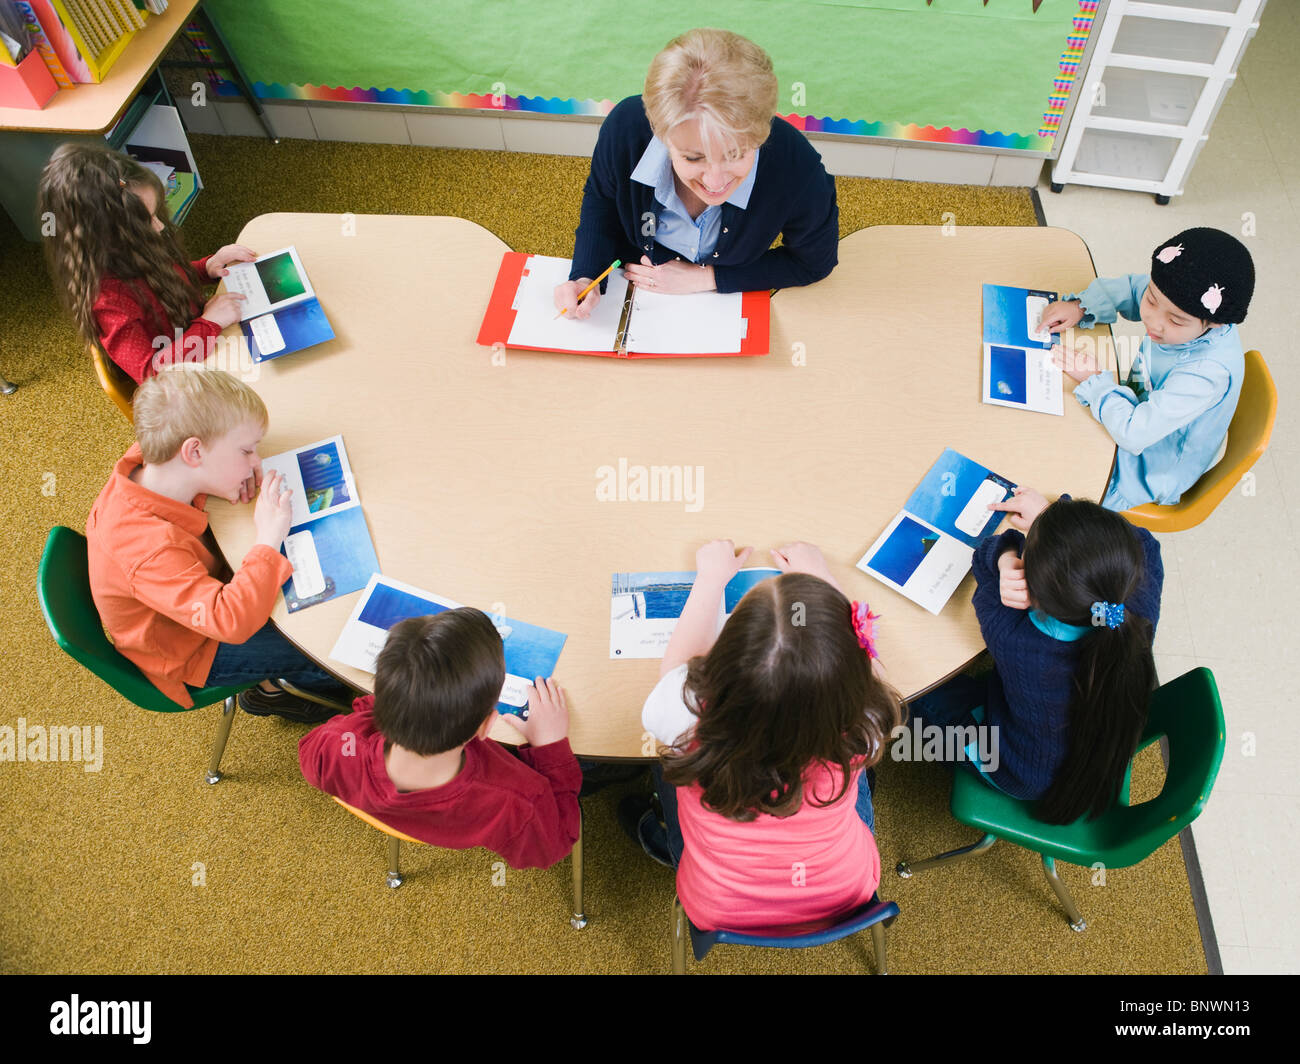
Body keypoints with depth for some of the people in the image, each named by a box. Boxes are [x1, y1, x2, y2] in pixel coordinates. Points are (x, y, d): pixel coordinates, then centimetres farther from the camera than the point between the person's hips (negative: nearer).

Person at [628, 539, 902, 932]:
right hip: (845, 897, 1)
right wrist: (820, 578, 4)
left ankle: (658, 831, 52)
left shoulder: (690, 716, -38)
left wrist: (711, 577, 3)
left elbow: (678, 665, -11)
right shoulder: (856, 726, -35)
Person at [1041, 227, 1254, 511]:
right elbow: (1131, 288, 3)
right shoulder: (1179, 302, -19)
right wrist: (1080, 305, -14)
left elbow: (1134, 433, -39)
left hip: (1150, 472, -7)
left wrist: (1094, 381, -26)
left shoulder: (1208, 372, -40)